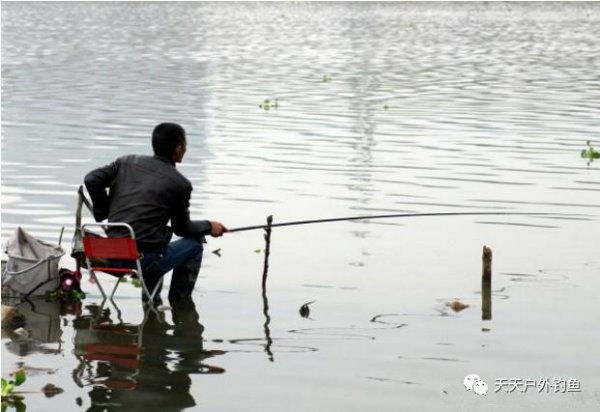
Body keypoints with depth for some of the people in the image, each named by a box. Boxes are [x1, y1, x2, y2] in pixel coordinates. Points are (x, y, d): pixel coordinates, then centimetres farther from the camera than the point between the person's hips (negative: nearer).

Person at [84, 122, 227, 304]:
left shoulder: (127, 162, 8)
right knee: (194, 243, 18)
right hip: (144, 259, -6)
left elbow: (92, 179, 2)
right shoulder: (180, 184, -4)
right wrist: (209, 227, 25)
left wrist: (103, 213, 14)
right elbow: (182, 228, 7)